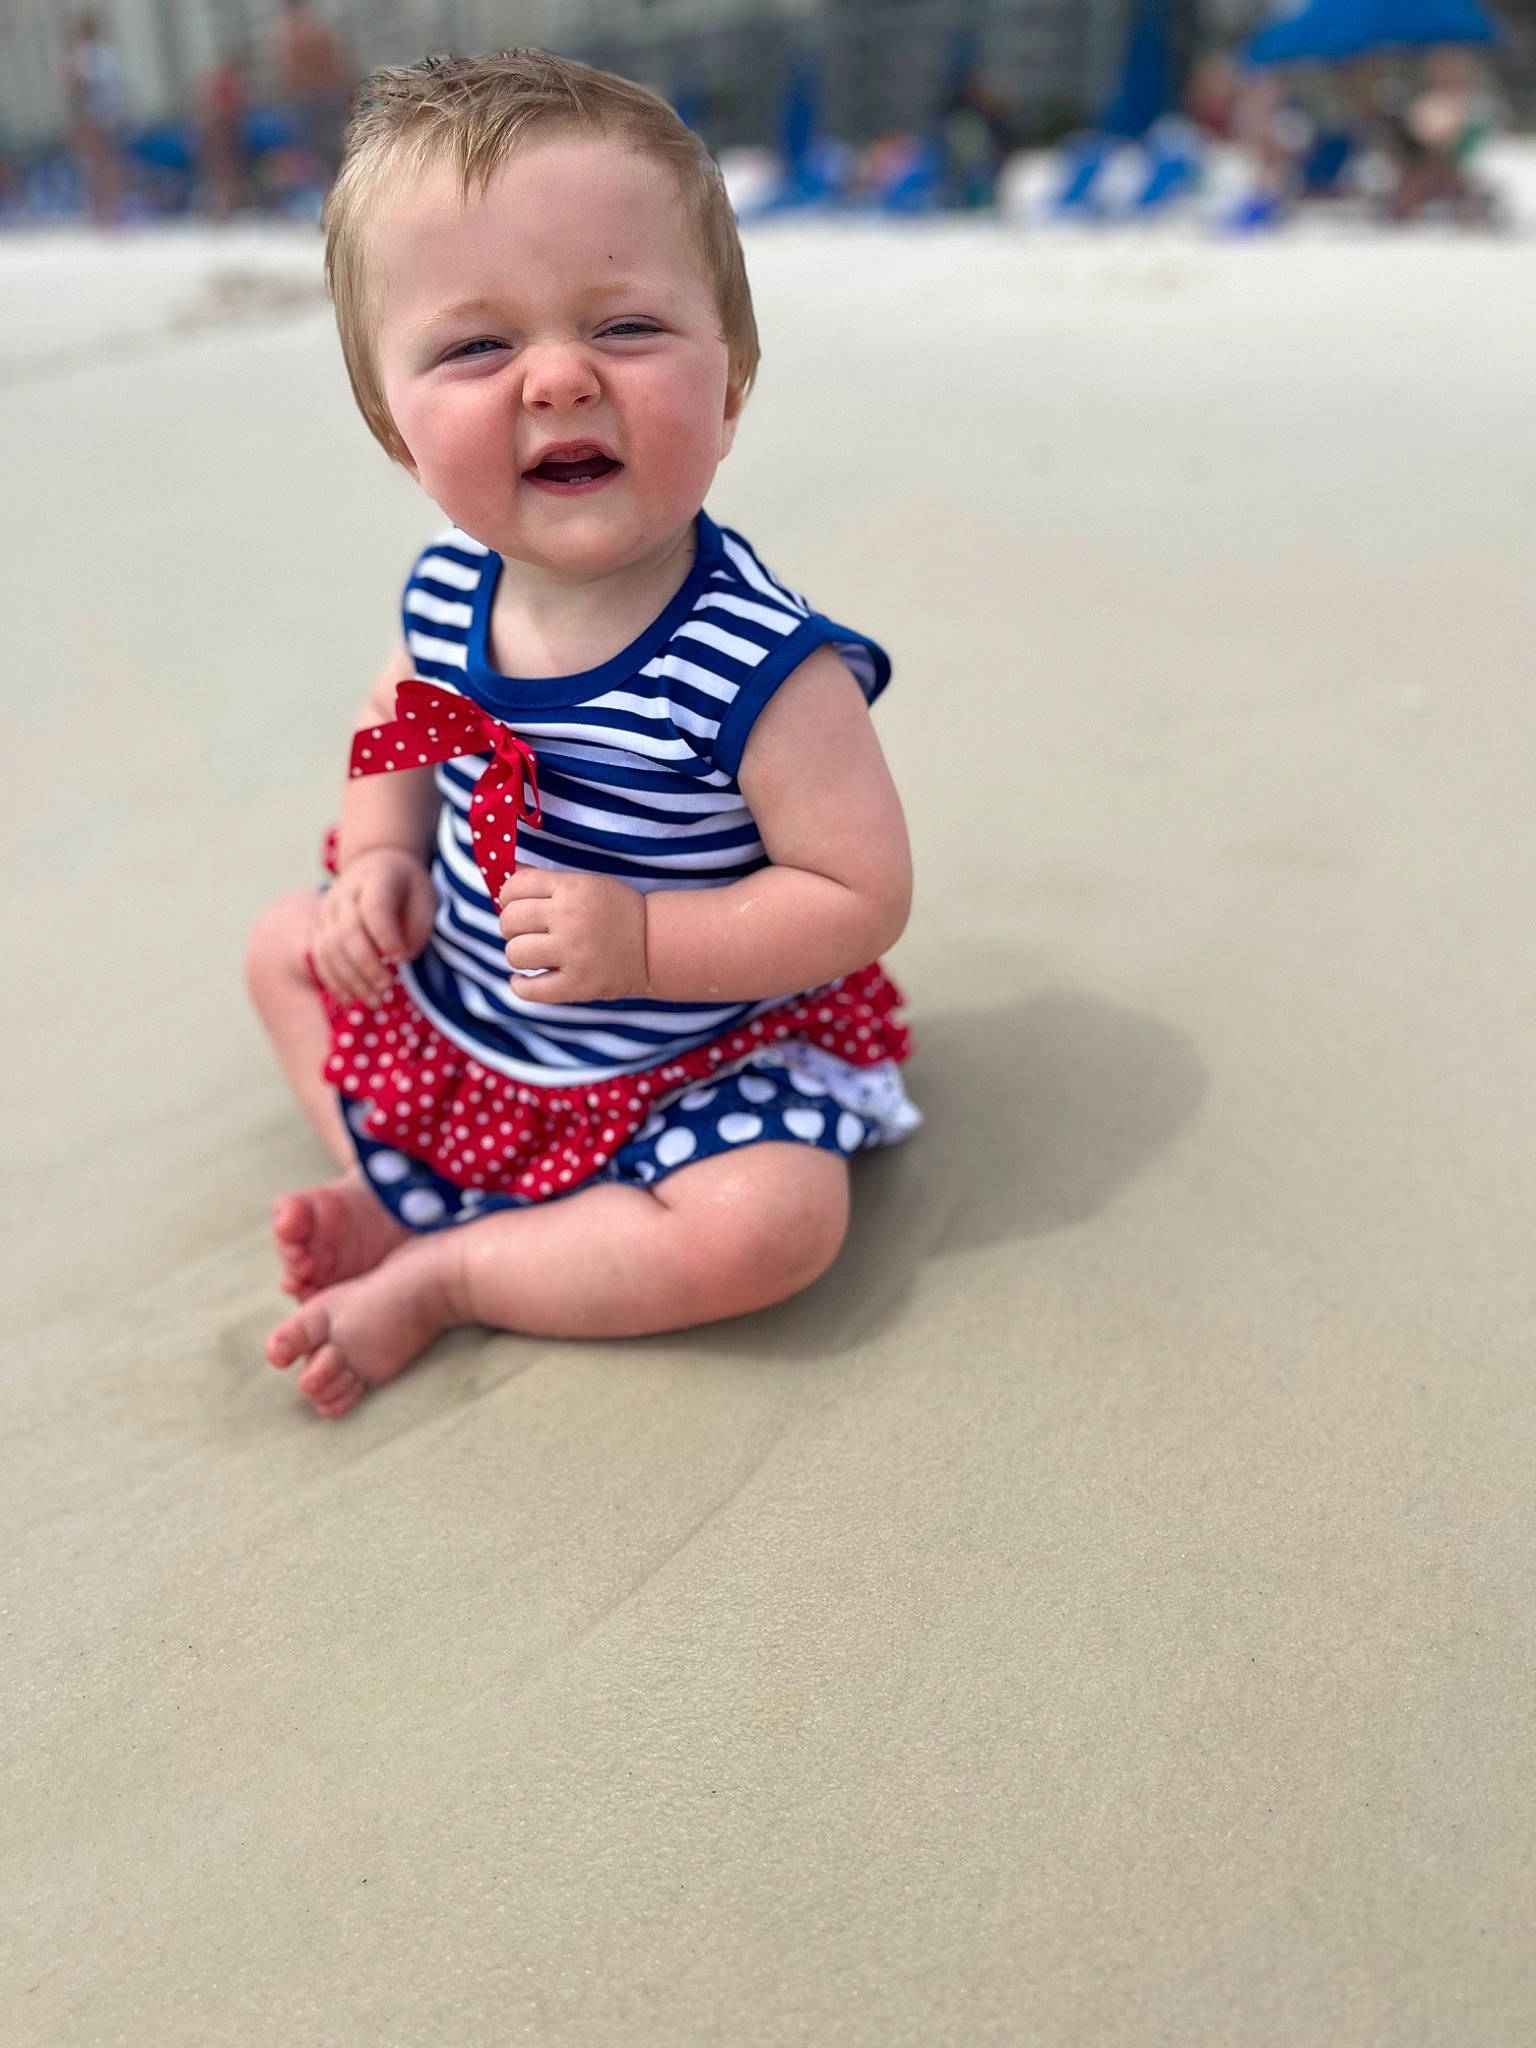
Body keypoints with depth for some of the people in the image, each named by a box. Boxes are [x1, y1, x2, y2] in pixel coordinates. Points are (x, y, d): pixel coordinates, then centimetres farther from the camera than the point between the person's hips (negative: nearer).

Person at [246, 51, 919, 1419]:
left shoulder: (762, 666, -28)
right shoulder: (448, 592, -9)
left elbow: (863, 894, -24)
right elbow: (399, 735, 12)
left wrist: (643, 941, -31)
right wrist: (382, 864, -7)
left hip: (687, 1058, -5)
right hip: (453, 1007, 6)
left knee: (772, 1223, -28)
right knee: (290, 941, 13)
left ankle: (436, 1270, -11)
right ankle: (392, 1194, 10)